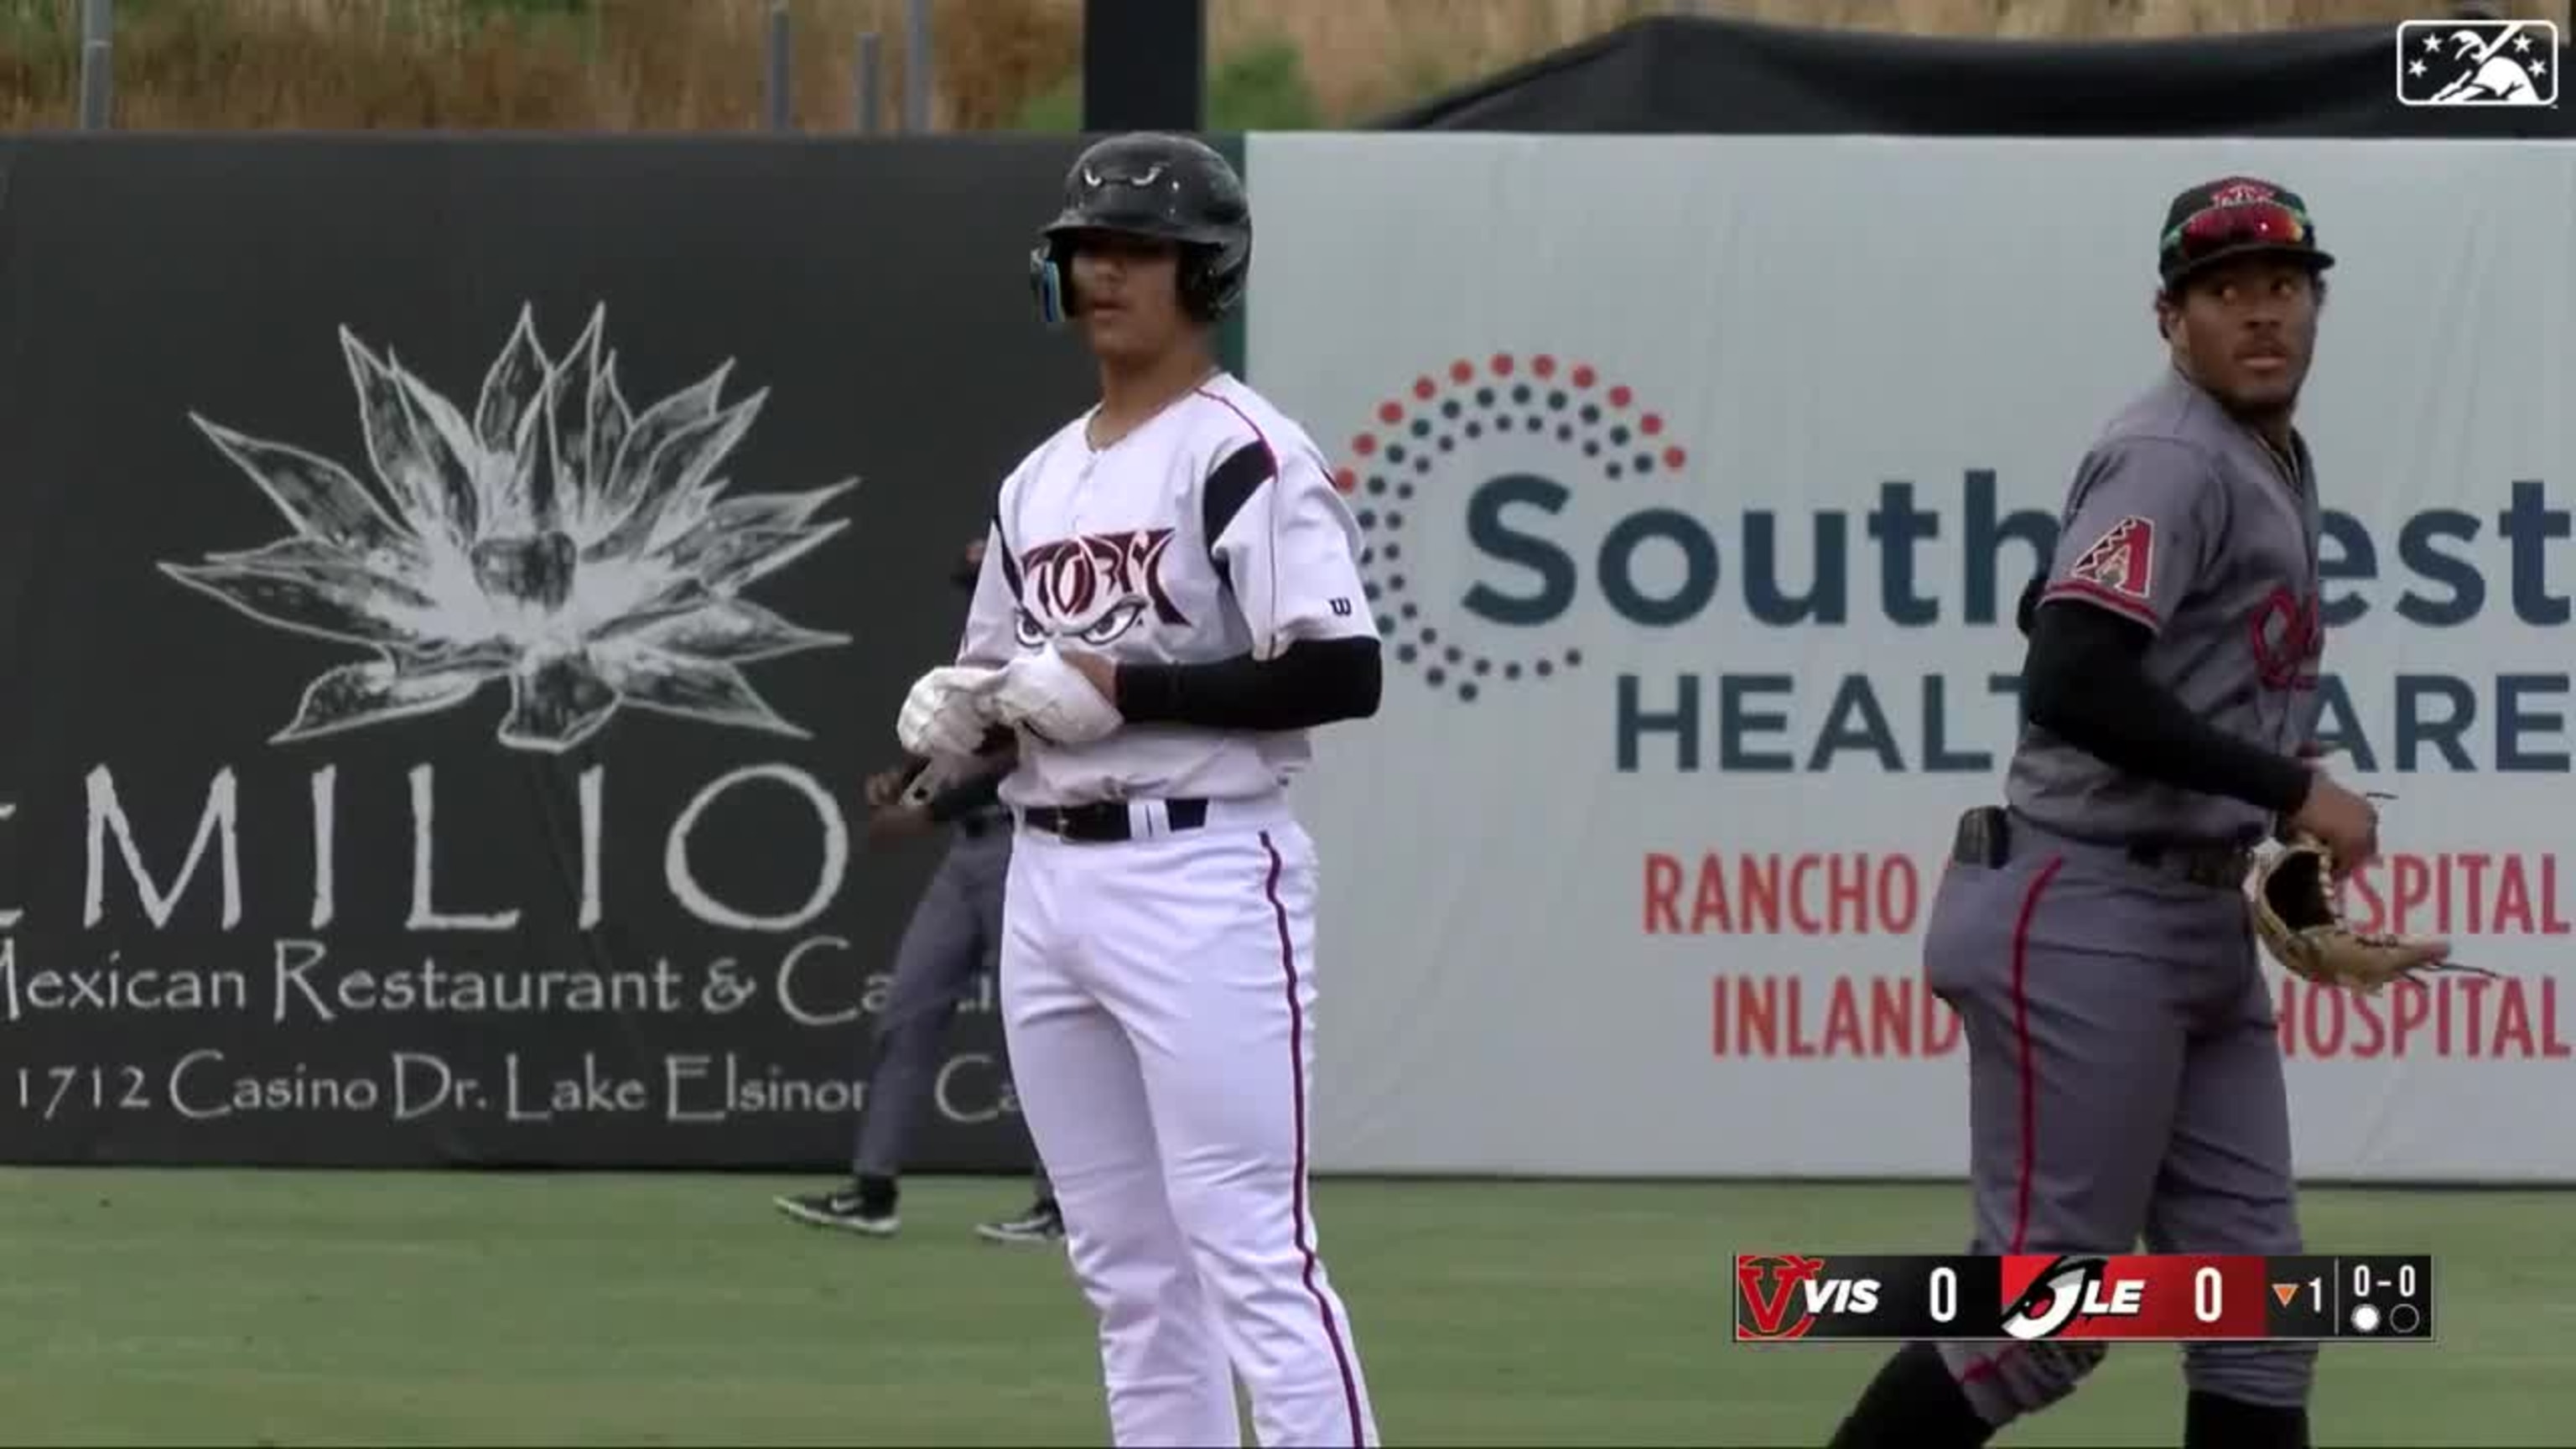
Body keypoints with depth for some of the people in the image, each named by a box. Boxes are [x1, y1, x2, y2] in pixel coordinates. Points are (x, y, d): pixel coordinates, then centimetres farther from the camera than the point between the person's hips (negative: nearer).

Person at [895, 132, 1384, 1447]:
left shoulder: (1243, 454, -8)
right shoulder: (1038, 482, 17)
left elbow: (1342, 672, -16)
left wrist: (1121, 688, -18)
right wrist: (953, 705, 2)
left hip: (1202, 877, -8)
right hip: (1049, 880, 8)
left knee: (1250, 1247, -13)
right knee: (1125, 1268, 10)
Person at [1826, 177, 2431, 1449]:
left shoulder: (2277, 465, 17)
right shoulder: (2172, 458, -13)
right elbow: (2072, 680, -25)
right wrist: (2290, 790, -22)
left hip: (2204, 931, 10)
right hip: (2087, 922, -10)